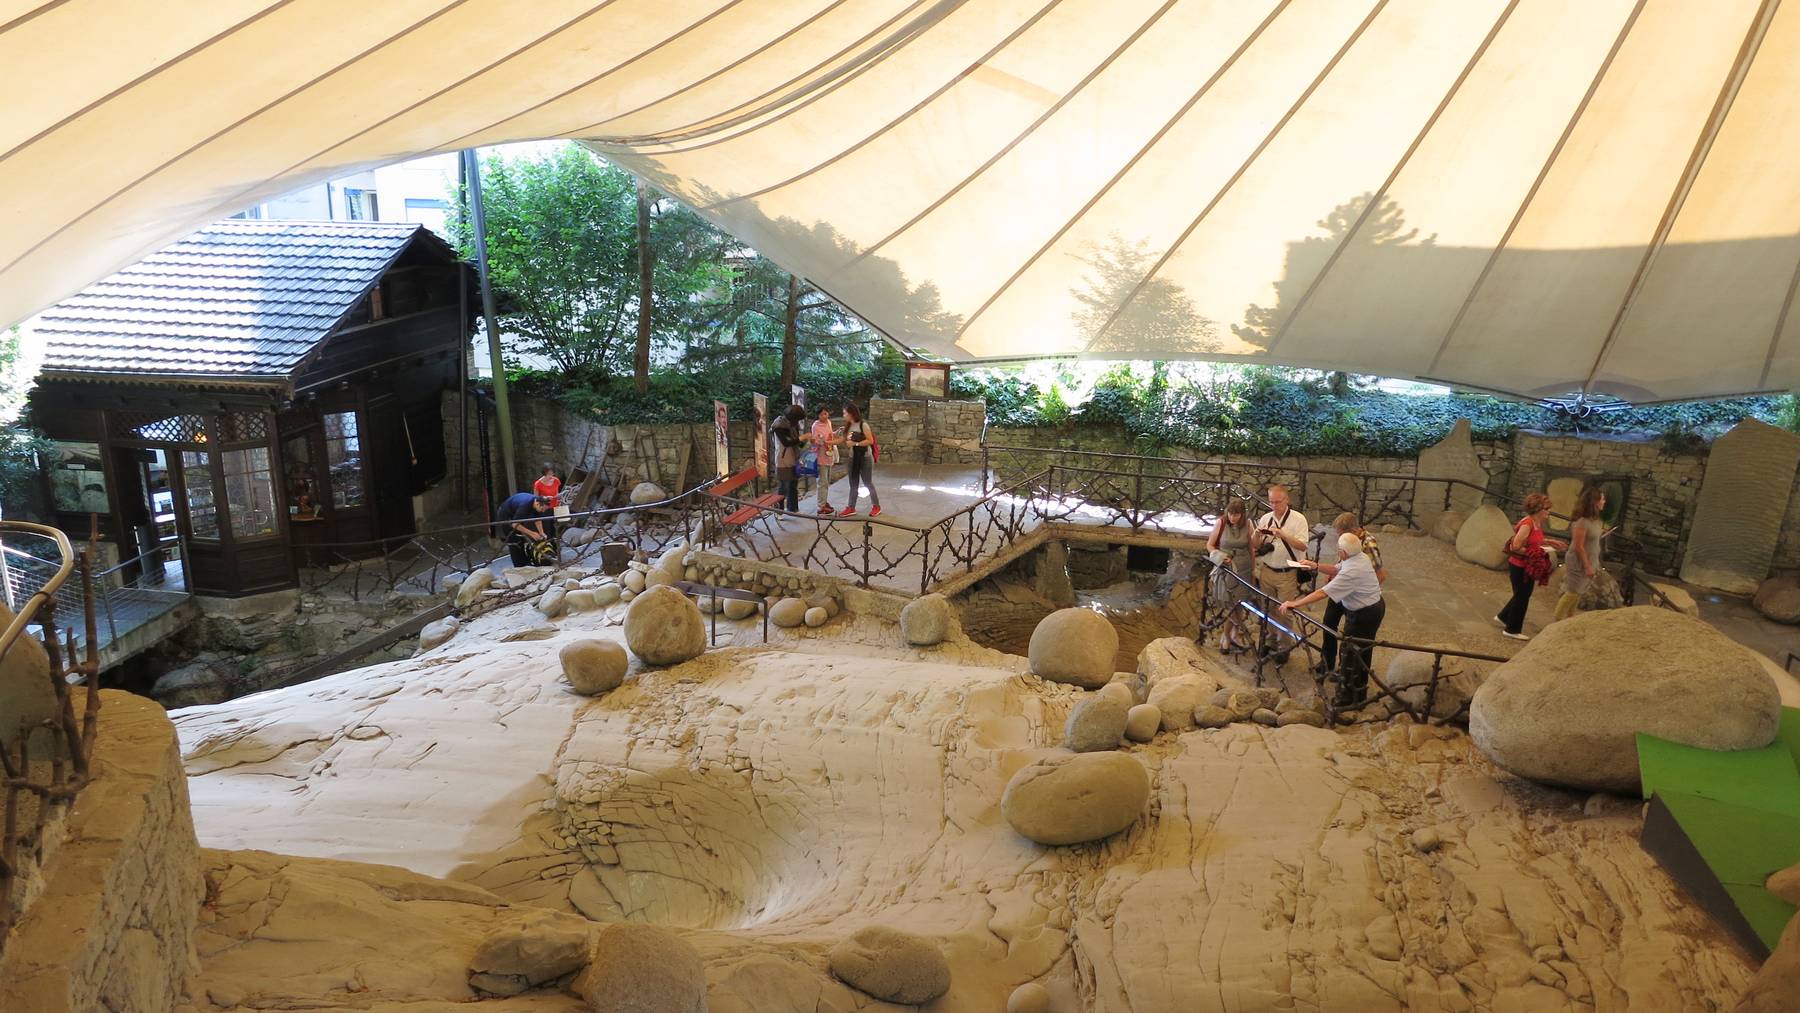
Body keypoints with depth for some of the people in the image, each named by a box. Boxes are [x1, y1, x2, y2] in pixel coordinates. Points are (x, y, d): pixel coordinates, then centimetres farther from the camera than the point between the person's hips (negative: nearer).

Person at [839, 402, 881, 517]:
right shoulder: (848, 426, 6)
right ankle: (851, 507, 14)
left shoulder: (863, 425, -16)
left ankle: (876, 506, 13)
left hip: (865, 458, -7)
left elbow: (870, 441, -18)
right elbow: (844, 440, 12)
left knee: (868, 483, 0)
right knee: (853, 484, 9)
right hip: (853, 458, 7)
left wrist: (855, 443, -22)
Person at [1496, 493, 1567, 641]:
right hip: (1520, 566, -9)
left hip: (1527, 566, 9)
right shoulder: (1527, 524, -25)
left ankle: (1503, 617, 39)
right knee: (1522, 596, 4)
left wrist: (1550, 542, 10)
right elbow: (1516, 546, -27)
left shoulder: (1537, 523, 4)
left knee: (1522, 595, 22)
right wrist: (1534, 553, -19)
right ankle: (1513, 629, 18)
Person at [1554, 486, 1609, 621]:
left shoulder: (1594, 519, 3)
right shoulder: (1582, 522, -25)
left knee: (1578, 593, 17)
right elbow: (1578, 547, -23)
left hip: (1590, 561, 9)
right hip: (1579, 563, -9)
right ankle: (1556, 622, 8)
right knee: (1572, 593, -1)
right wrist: (1587, 566, -20)